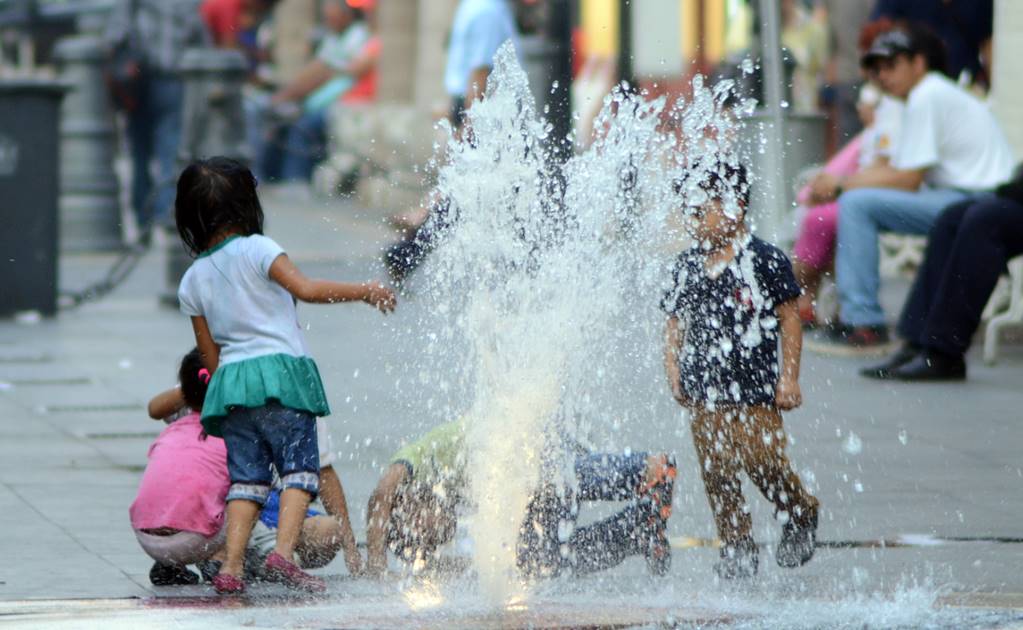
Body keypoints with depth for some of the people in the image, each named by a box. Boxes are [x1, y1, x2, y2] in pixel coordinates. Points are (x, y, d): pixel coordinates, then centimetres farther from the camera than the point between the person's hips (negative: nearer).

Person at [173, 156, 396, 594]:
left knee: (246, 476, 8)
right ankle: (283, 552, -20)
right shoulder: (256, 250, -3)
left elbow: (209, 354, 15)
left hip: (230, 381, 5)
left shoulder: (192, 282, 13)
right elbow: (307, 289, -13)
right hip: (281, 371, -5)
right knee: (300, 467, -3)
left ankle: (231, 565, -3)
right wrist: (364, 291, -5)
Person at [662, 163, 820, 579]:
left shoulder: (765, 261, -6)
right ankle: (736, 548, 14)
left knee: (765, 466, -8)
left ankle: (801, 516, 19)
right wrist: (674, 374, 5)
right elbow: (674, 324, 15)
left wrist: (789, 378, -6)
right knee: (716, 474, 3)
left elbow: (790, 319, -3)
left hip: (755, 392, -5)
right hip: (703, 393, 5)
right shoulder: (688, 266, 8)